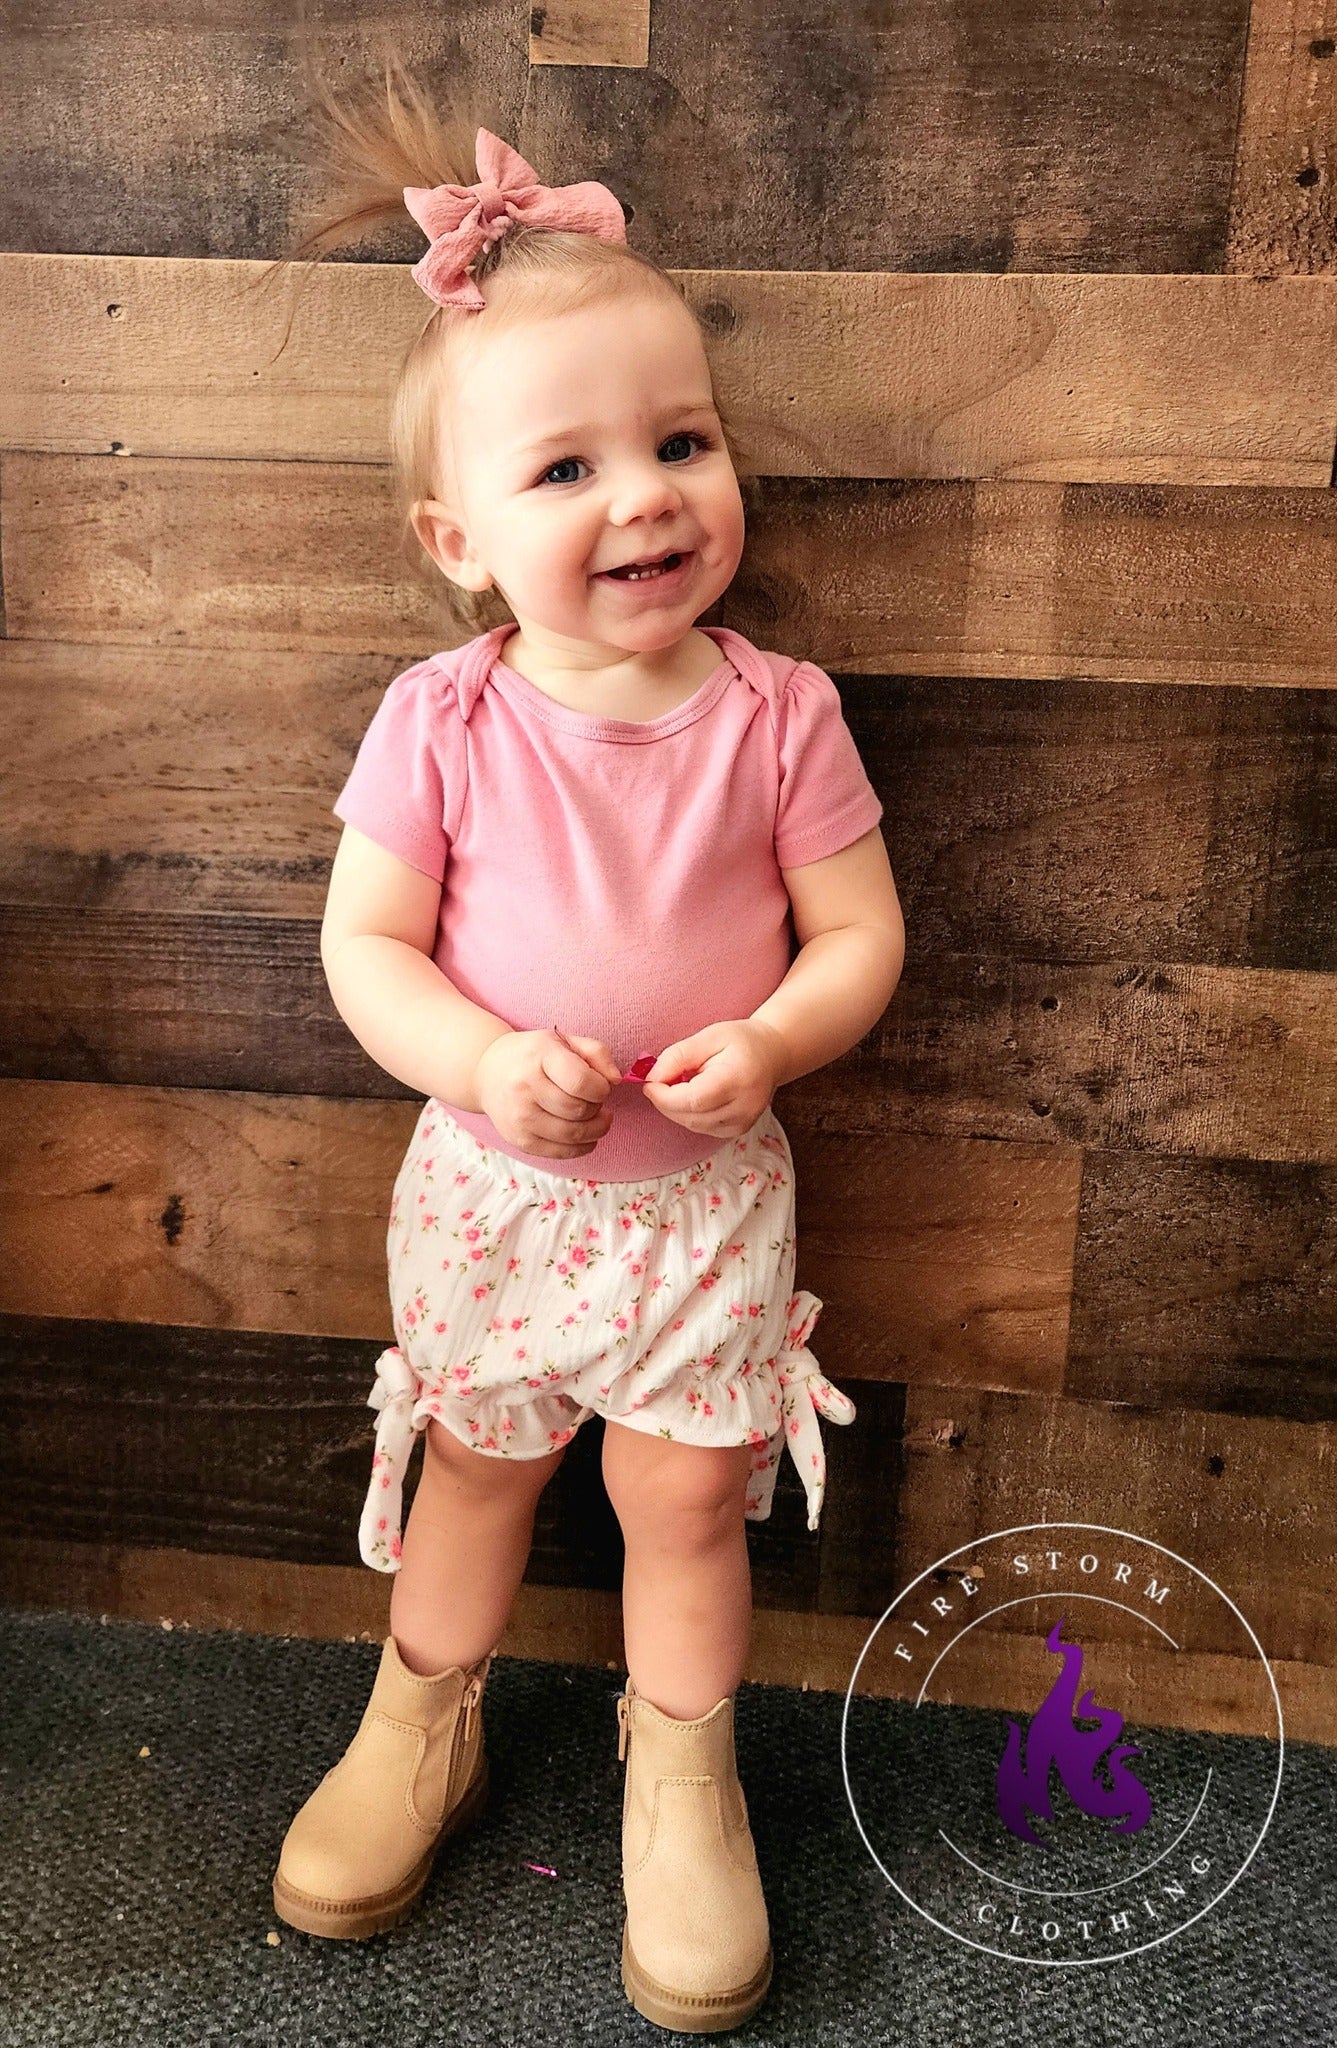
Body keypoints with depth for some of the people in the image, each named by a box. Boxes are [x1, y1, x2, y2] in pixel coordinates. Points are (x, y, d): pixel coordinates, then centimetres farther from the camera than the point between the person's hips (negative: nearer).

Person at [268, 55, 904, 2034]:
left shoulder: (778, 714, -12)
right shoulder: (441, 722, -13)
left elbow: (861, 932, -7)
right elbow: (364, 943, -10)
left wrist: (765, 1043, -25)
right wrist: (482, 1061, -26)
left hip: (708, 1186, 0)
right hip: (489, 1181, 1)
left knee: (688, 1500, 13)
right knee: (472, 1465, 21)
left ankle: (680, 1771, 42)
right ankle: (423, 1728, 49)